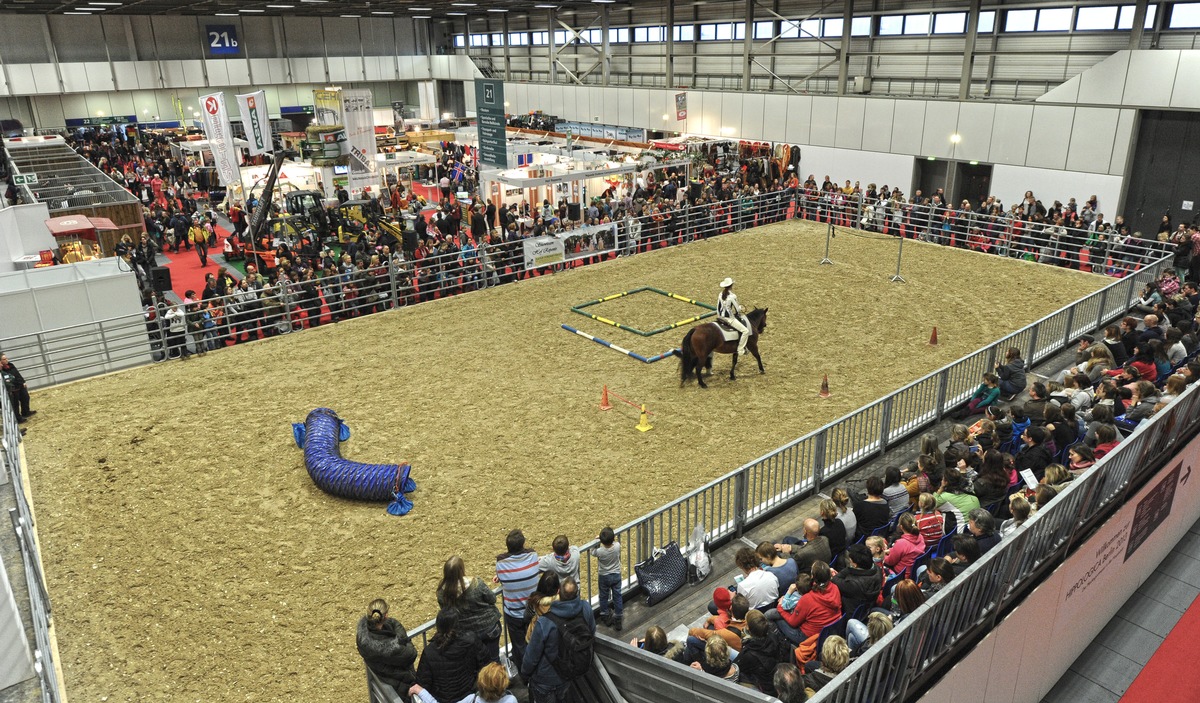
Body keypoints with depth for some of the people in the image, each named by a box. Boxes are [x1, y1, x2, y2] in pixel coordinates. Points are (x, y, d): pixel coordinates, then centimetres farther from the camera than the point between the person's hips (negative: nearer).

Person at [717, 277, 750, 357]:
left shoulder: (721, 294, 2)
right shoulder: (732, 296, -21)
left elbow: (718, 307, 11)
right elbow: (737, 309, -15)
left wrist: (719, 316, 24)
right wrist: (742, 309, 7)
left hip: (722, 317, 9)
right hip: (730, 319, -9)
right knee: (745, 331, -6)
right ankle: (740, 350, -5)